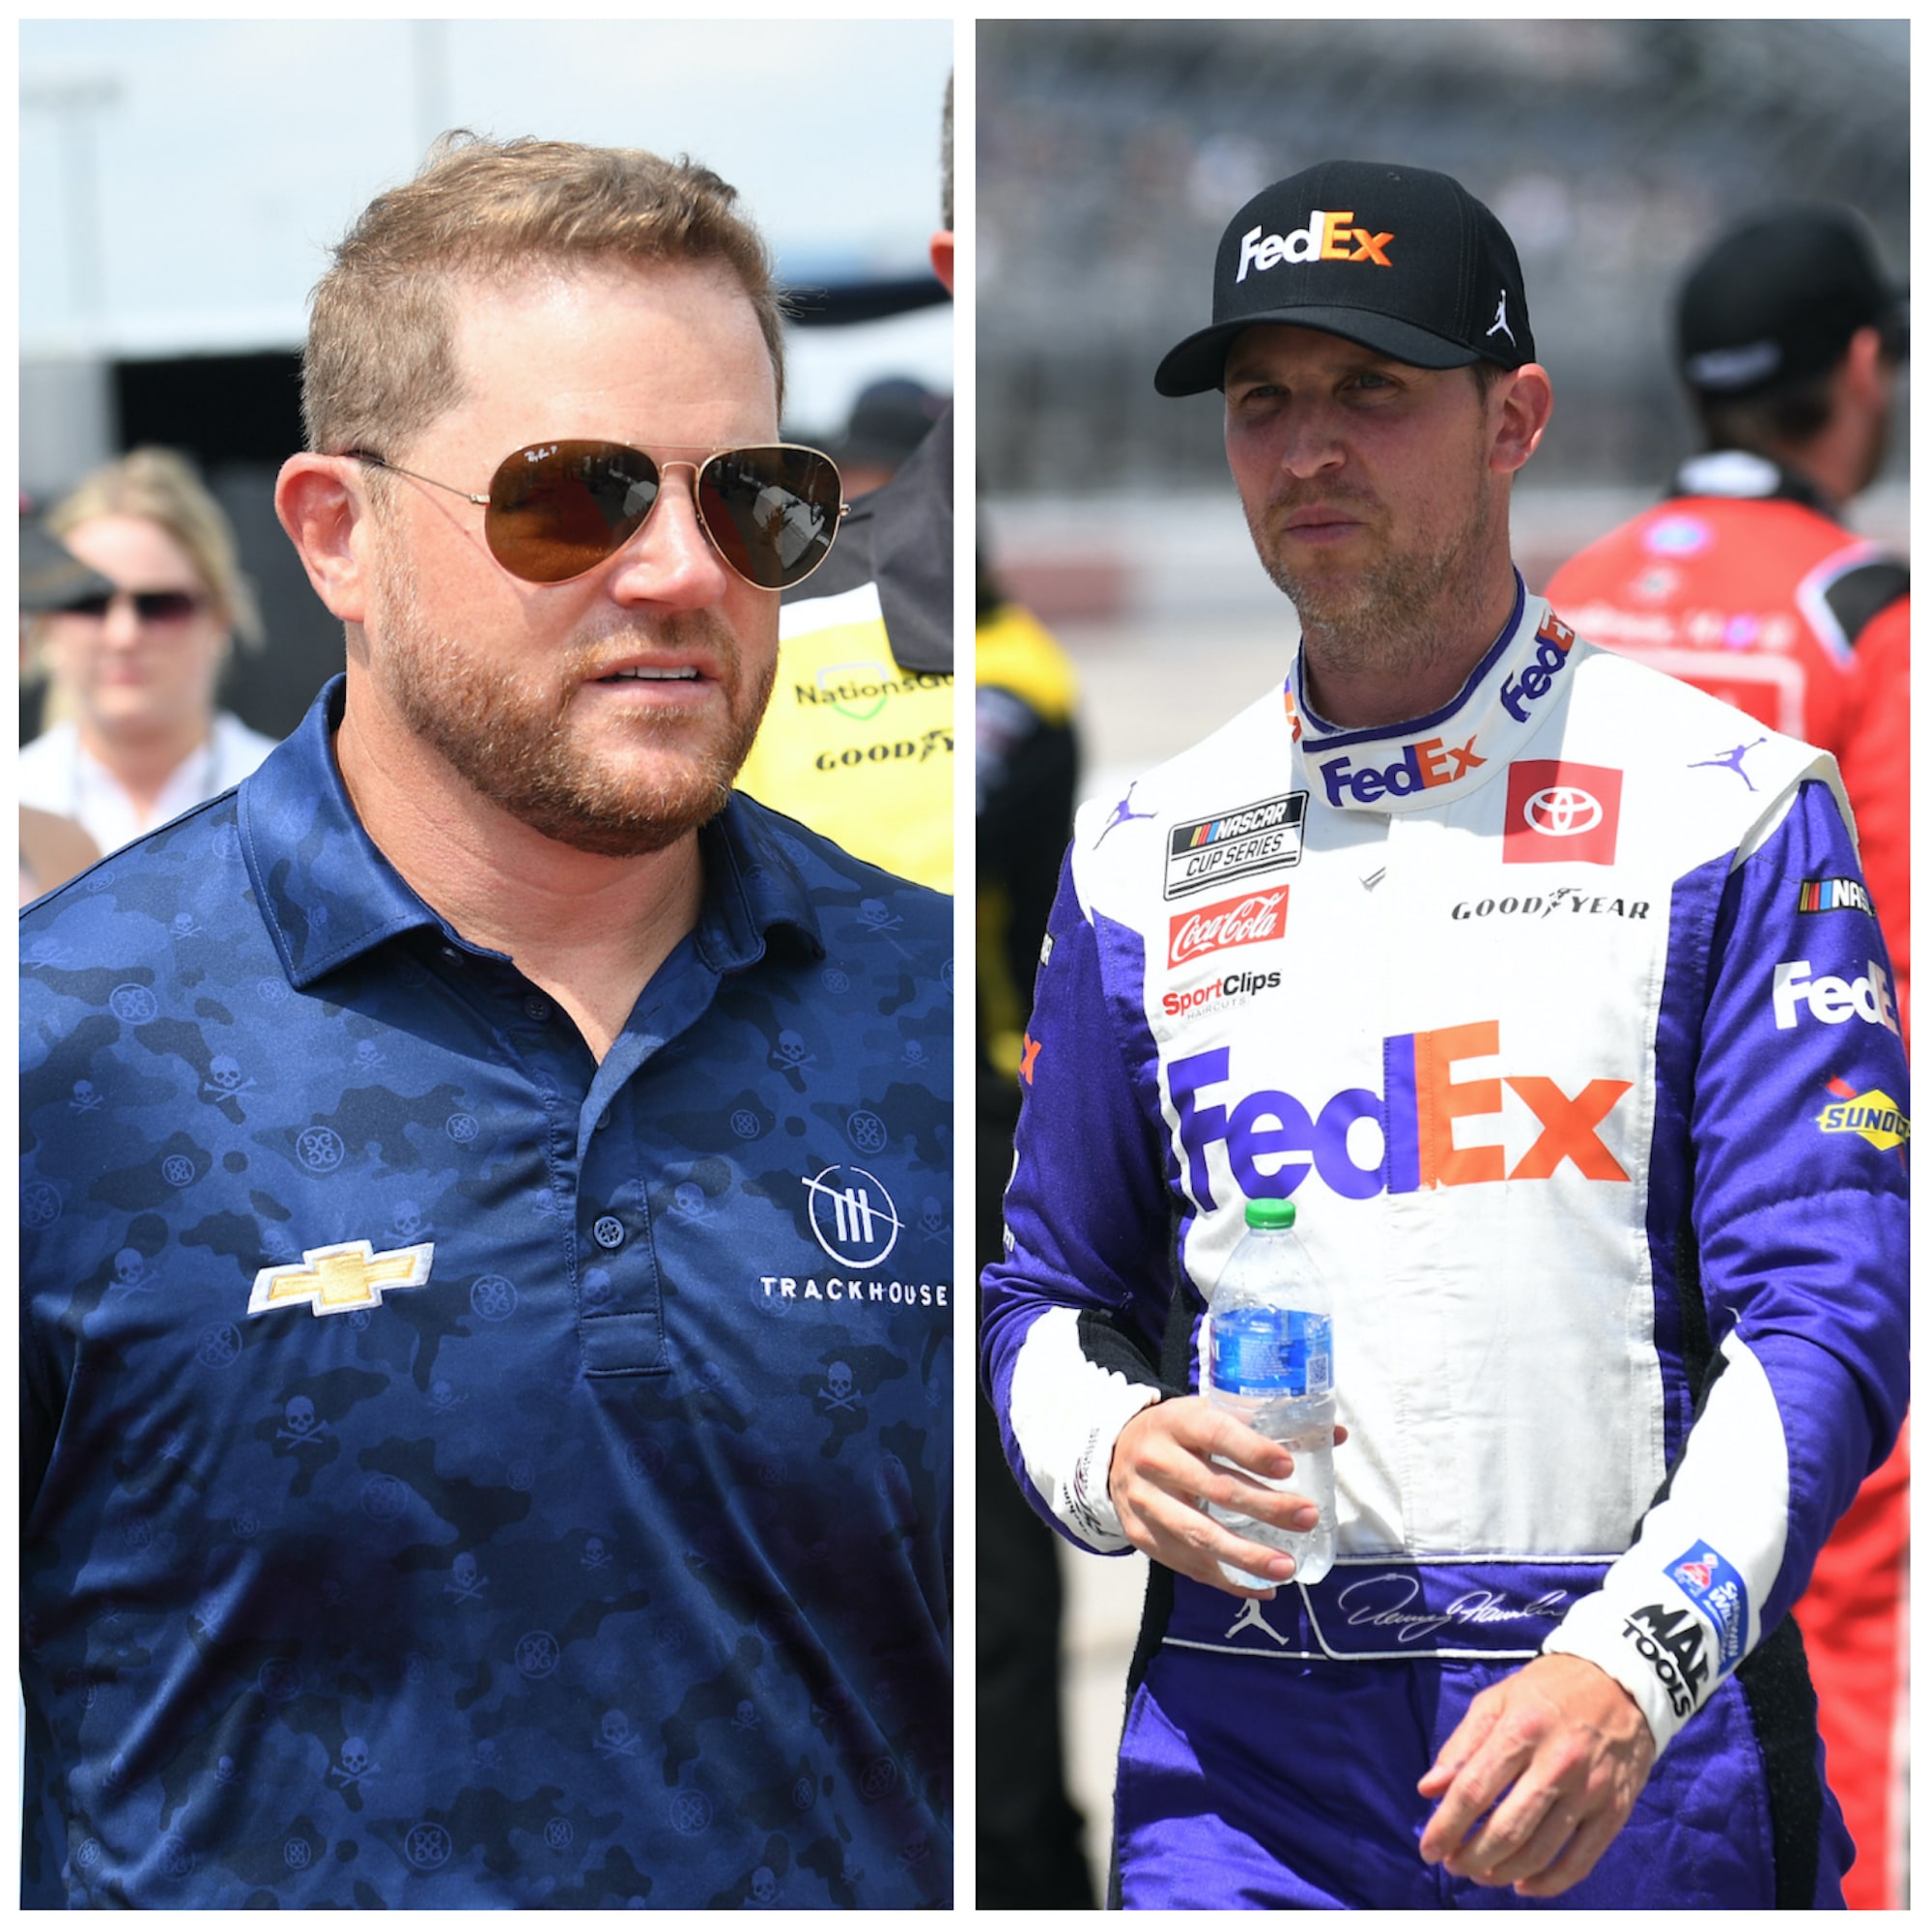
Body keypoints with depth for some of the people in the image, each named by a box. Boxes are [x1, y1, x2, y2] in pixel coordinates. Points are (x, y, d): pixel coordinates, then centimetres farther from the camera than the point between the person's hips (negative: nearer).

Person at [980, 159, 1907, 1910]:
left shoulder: (1728, 808, 1)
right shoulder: (1142, 857, 11)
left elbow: (1830, 1306, -7)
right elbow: (1051, 1294, 18)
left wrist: (1636, 1663, -21)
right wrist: (1111, 1452, -5)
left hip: (1649, 1741, -2)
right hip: (1244, 1757, 2)